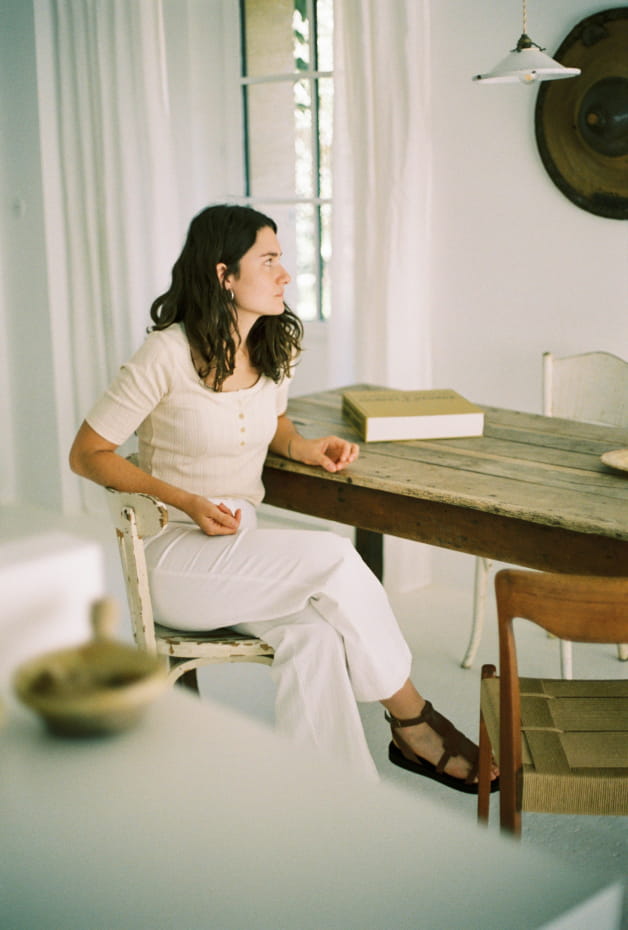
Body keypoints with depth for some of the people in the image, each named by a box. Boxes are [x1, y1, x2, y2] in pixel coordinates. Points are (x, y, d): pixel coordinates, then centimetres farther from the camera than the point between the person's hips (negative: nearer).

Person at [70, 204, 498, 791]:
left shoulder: (275, 347, 4)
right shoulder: (167, 355, -15)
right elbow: (87, 454, -10)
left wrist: (303, 448, 0)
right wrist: (187, 502, -21)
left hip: (242, 548, 6)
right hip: (174, 556, -6)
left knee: (314, 634, -26)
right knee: (333, 560, -25)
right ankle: (412, 723, -9)